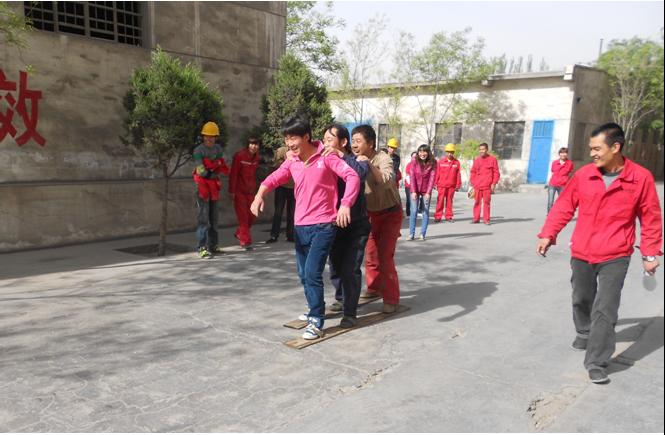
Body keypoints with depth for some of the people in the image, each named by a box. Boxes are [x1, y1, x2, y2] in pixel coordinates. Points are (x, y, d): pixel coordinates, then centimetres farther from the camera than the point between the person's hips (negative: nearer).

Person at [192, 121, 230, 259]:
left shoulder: (218, 149, 8)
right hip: (202, 184, -6)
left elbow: (221, 167, 5)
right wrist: (215, 168, -7)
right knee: (203, 217, -9)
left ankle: (212, 245, 21)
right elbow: (201, 171, -16)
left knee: (213, 216, 12)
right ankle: (201, 247, -9)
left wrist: (210, 168, -13)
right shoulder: (198, 150, -10)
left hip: (214, 185, 6)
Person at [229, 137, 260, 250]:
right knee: (243, 217, -4)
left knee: (251, 216, 11)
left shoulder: (256, 157, 6)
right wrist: (232, 191, -15)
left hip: (250, 191, 6)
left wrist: (254, 188, 12)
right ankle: (245, 242, 2)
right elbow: (233, 174, -14)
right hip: (239, 191, -6)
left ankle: (239, 233, 34)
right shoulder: (239, 156, -14)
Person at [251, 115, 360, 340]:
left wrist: (345, 205, -28)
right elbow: (275, 178, 4)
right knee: (304, 274, 16)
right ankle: (315, 308, 38)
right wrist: (260, 194, -18)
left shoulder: (326, 157, -9)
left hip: (323, 225, -6)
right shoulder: (292, 162, 7)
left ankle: (316, 321, -3)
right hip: (300, 226, 6)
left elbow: (352, 177, -15)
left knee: (312, 272, -14)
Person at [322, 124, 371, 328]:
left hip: (356, 226, -5)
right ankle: (341, 300, 39)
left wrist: (341, 156, -35)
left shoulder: (358, 160, -11)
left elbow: (361, 173, -32)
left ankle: (350, 313, 1)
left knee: (350, 269, -10)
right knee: (335, 266, 16)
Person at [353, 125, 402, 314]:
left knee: (385, 256, -10)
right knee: (370, 254, 12)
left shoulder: (383, 159, -22)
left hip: (390, 214, -6)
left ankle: (391, 299, 1)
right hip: (371, 214, 6)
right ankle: (374, 288, 33)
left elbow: (387, 181, -40)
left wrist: (369, 165, -47)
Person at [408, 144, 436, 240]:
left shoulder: (432, 163, -8)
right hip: (415, 190, -1)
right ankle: (411, 234, 1)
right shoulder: (414, 161, -10)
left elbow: (432, 177, -9)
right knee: (413, 211, -4)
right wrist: (413, 192, -16)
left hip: (426, 191, 1)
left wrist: (428, 192, -15)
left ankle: (423, 234, 6)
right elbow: (412, 176, -10)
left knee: (426, 211, 1)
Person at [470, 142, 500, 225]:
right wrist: (472, 182, 9)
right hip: (477, 186, 3)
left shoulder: (492, 159, 2)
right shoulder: (477, 160, 11)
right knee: (477, 202, 5)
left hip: (487, 186, -3)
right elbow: (473, 172, 16)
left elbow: (496, 172, 1)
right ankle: (476, 218, 13)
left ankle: (486, 219, 5)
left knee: (486, 202, -1)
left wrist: (494, 183, -5)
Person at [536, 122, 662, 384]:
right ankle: (584, 333, 47)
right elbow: (564, 206, 3)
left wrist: (650, 253, 3)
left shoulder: (641, 178, -8)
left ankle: (596, 363, 5)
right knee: (581, 299, 19)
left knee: (605, 310, -5)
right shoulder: (583, 174, -4)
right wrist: (548, 234, -4)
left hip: (615, 257, -3)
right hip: (581, 253, 3)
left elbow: (650, 219, 0)